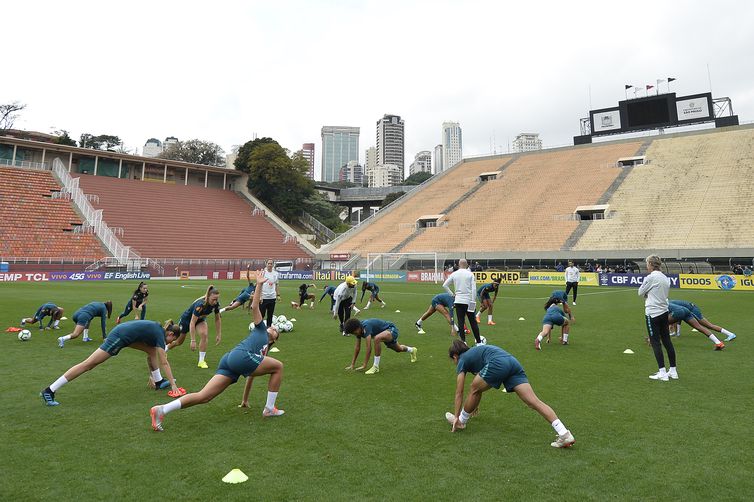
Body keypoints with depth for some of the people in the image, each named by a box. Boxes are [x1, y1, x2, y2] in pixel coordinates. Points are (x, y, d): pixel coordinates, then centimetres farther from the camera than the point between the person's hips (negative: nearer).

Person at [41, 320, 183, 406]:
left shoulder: (158, 329, 14)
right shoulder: (160, 335, -11)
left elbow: (154, 356, 25)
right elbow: (164, 363, -12)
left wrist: (152, 374, 28)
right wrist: (173, 384, -9)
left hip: (123, 330, 10)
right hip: (119, 337, -10)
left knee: (151, 350, 12)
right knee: (89, 364, -7)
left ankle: (159, 381, 18)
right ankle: (49, 391, -3)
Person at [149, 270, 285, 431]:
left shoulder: (264, 351, 38)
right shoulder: (260, 329, 23)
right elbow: (255, 306, 11)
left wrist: (245, 400, 42)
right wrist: (259, 284, 6)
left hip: (230, 363, 8)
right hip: (240, 356, -8)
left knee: (203, 397, -5)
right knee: (278, 366, 2)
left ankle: (161, 410, -12)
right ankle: (269, 409, 7)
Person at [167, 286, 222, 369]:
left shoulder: (216, 304, -25)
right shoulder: (200, 304, -42)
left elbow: (217, 319, -9)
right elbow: (192, 323, -42)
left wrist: (219, 335, -10)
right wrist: (193, 341, -43)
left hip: (200, 319, 4)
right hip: (187, 319, -4)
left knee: (204, 334, -25)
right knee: (179, 341, 16)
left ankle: (201, 361, -13)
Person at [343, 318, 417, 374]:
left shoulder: (366, 327, -36)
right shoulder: (359, 329, -12)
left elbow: (369, 348, -39)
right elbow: (357, 347, -4)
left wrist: (364, 365, -37)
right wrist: (352, 364, -5)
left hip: (391, 329, -10)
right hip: (386, 332, 10)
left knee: (377, 338, -39)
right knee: (398, 349, 33)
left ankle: (376, 367, -26)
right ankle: (412, 350, 68)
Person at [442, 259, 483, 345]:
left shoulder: (454, 274, 3)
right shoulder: (470, 274, -3)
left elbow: (444, 285, 2)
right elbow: (473, 289, -9)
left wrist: (452, 294, 9)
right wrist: (473, 301, -8)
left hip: (458, 301, 1)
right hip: (468, 301, -1)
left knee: (461, 322, 4)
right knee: (473, 322, 8)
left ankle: (463, 341, 3)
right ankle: (479, 341, 14)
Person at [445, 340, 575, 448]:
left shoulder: (462, 361, 19)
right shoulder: (473, 354, 39)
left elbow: (459, 393, 19)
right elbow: (480, 383, 53)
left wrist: (456, 416, 26)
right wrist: (475, 404, 64)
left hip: (498, 363, -7)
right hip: (513, 362, 7)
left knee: (474, 389, 17)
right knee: (534, 401, -4)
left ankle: (461, 421, 30)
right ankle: (564, 433, -14)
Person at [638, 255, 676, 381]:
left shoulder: (650, 278, -15)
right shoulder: (665, 278, 10)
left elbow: (640, 292, -4)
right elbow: (665, 293, 18)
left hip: (652, 313, -8)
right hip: (664, 312, 8)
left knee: (655, 342, -1)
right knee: (667, 341, 13)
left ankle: (662, 373, 2)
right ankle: (673, 371, 20)